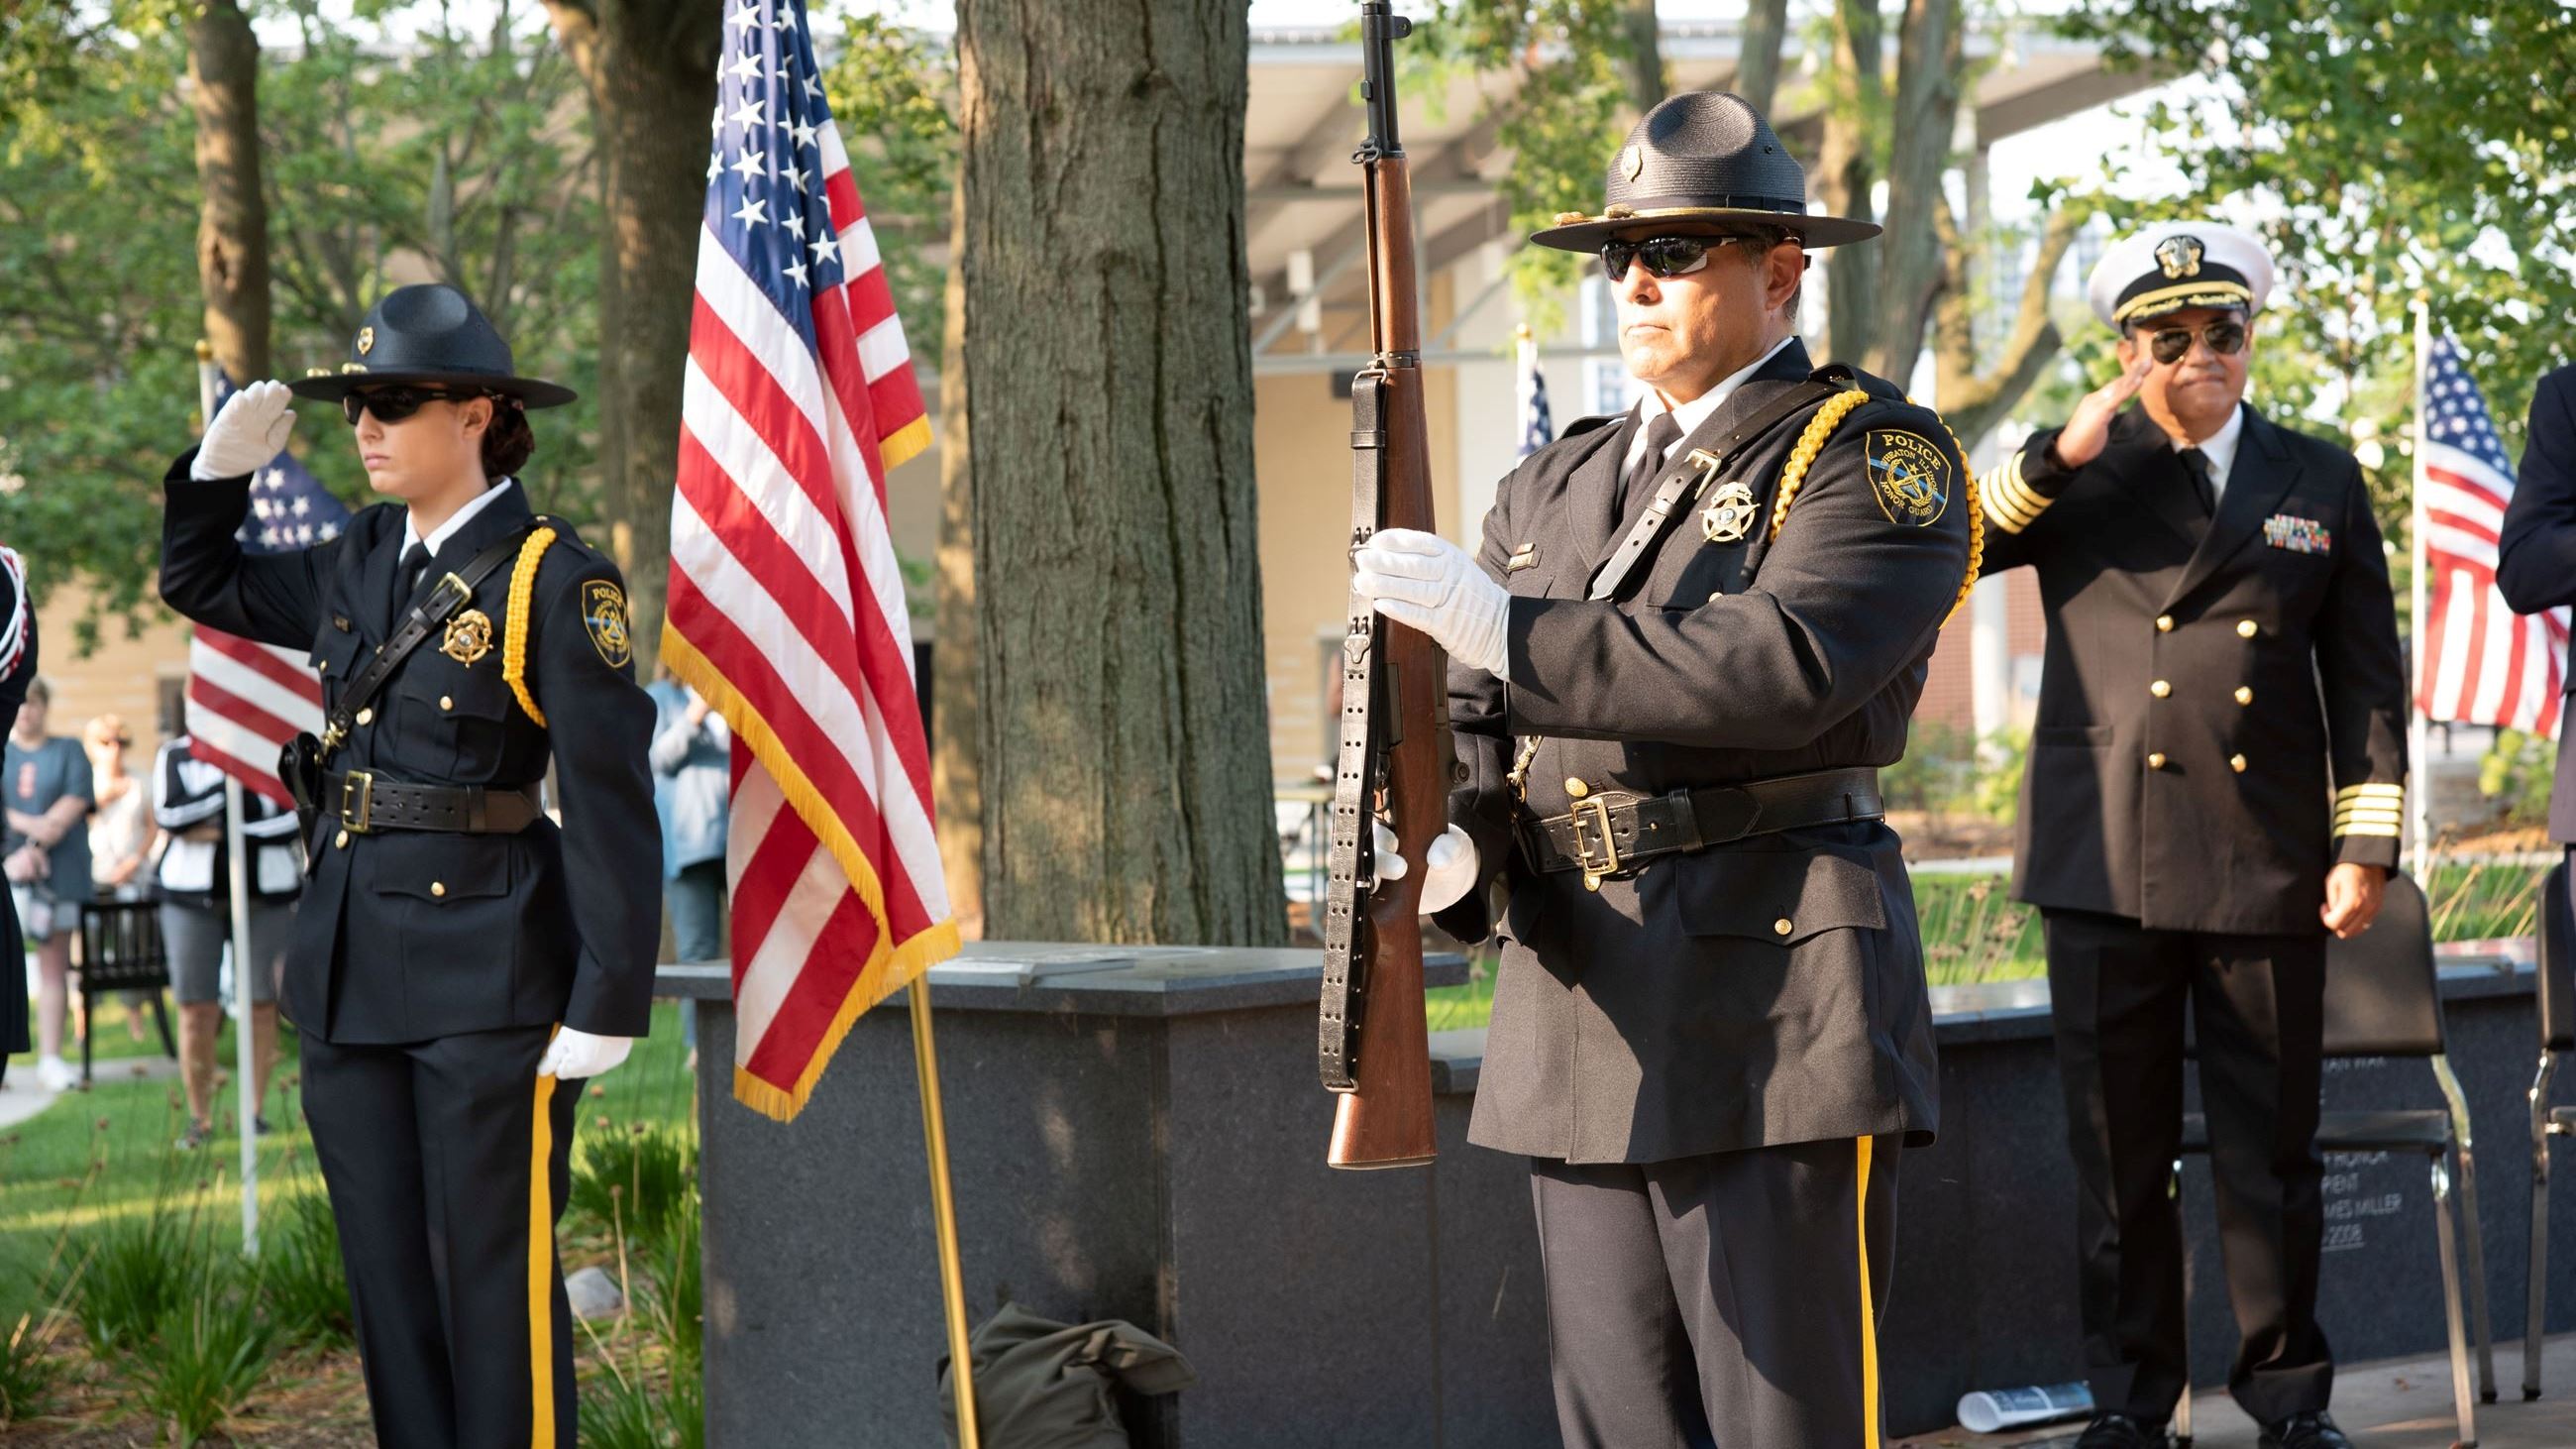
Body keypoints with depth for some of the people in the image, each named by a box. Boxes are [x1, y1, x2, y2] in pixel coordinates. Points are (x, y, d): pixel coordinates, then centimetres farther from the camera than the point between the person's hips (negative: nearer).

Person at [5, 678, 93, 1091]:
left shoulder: (68, 751, 10)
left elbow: (76, 803, -2)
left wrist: (36, 847, -11)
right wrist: (30, 824, -15)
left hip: (58, 870, 1)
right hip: (4, 871, -1)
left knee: (54, 964, 1)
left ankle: (51, 1058, 3)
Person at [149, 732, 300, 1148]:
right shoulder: (176, 755, 7)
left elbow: (289, 821, -7)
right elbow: (170, 814, -8)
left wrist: (217, 831, -11)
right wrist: (226, 773, -11)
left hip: (265, 895, 0)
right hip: (193, 897, 0)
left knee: (262, 1005, -1)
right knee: (196, 1009, -2)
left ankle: (255, 1111, 9)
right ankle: (200, 1119, 7)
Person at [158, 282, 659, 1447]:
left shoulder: (555, 580, -10)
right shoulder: (359, 565, 11)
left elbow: (611, 806, -13)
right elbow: (200, 583, 28)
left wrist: (608, 1003, -17)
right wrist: (223, 465, 9)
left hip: (489, 974, -7)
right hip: (349, 974, 7)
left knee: (493, 1278, -2)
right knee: (386, 1275, 11)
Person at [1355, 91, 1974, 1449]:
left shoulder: (1874, 457, -2)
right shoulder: (1552, 487, 19)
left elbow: (1785, 670, -20)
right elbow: (1467, 727, 15)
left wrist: (1502, 624, -22)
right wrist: (1445, 850, -8)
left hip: (1775, 1018, -6)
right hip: (1581, 1028, 6)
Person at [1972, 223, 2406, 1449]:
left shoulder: (2320, 483, 10)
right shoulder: (2077, 477, 8)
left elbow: (2366, 680, 9)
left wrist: (2367, 843, 1)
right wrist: (2059, 457, -14)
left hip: (2267, 868, 0)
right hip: (2107, 869, 0)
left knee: (2273, 1150, 5)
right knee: (2119, 1152, 6)